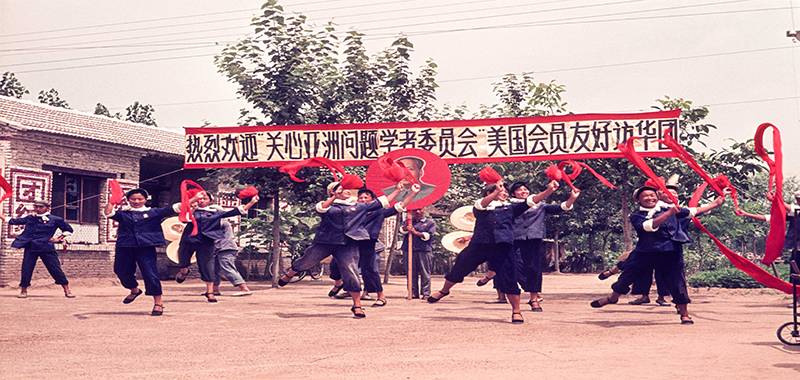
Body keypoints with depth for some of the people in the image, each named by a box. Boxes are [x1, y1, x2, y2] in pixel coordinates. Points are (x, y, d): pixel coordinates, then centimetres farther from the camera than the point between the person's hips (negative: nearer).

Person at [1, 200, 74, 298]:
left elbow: (69, 230, 10)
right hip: (30, 247, 3)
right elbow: (13, 221, 21)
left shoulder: (55, 219, 2)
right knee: (26, 269, 2)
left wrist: (60, 237, 0)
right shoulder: (29, 218, 11)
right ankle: (23, 290, 18)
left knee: (55, 269, -4)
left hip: (46, 247, -3)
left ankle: (67, 290, 2)